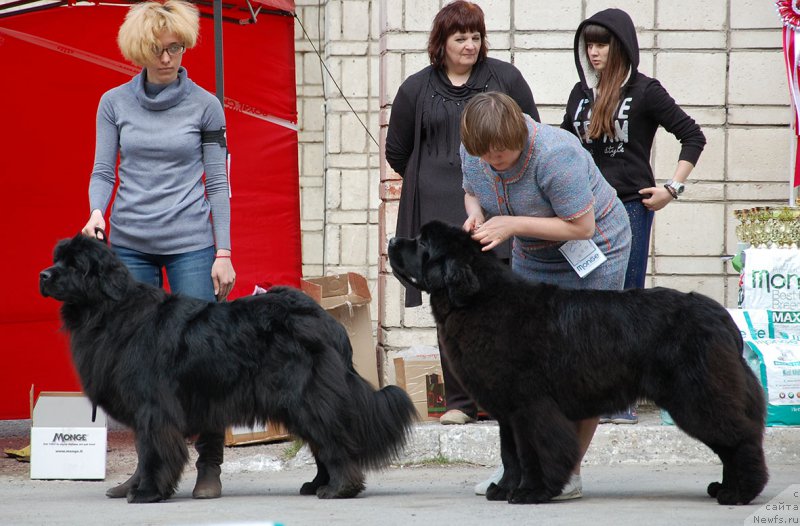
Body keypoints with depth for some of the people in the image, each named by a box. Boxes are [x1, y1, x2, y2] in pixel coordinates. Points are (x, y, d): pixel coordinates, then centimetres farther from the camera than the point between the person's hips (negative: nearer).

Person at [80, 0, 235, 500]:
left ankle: (210, 467, 0)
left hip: (190, 243, -2)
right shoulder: (115, 102, 6)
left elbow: (218, 183, 4)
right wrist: (97, 211, -13)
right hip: (130, 244, 2)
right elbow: (103, 171, 8)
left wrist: (223, 252, -1)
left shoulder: (204, 105, 3)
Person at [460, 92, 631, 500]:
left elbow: (582, 225, -28)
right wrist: (475, 213, -13)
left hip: (592, 252, -7)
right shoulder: (473, 153, -11)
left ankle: (569, 470, -6)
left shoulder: (554, 153, -32)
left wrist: (513, 225, -32)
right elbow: (472, 191, 11)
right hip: (532, 257, 7)